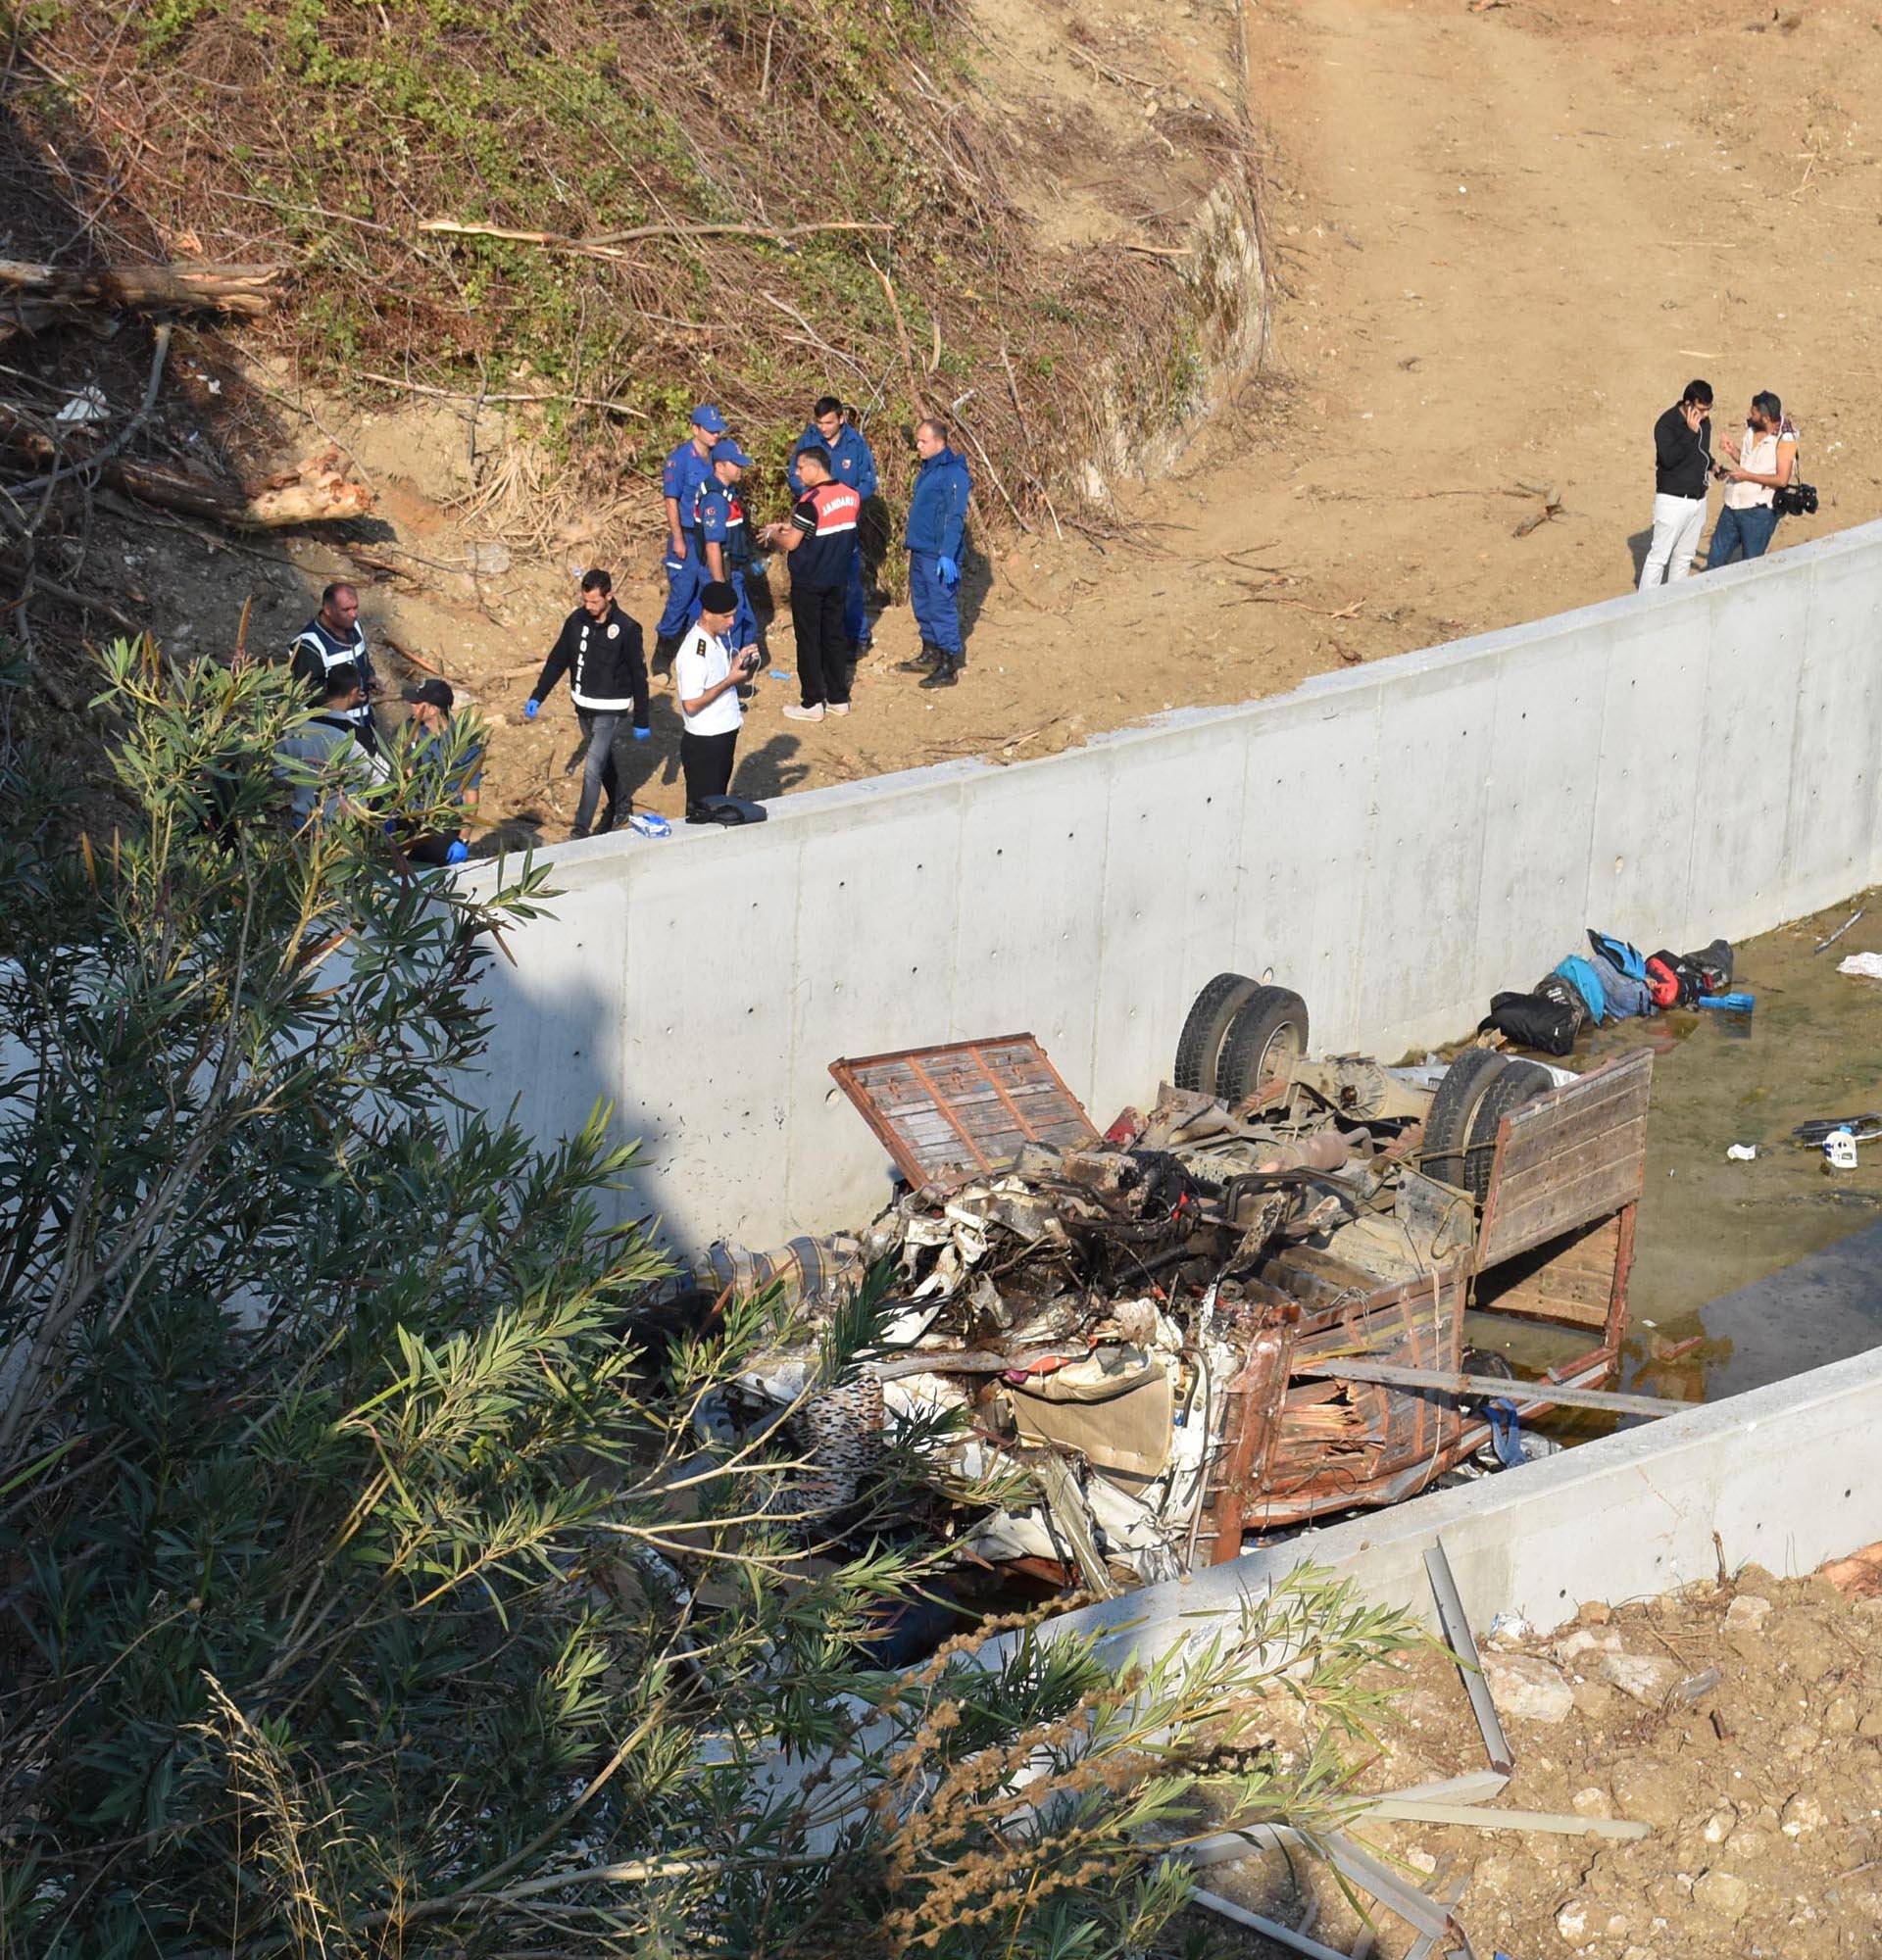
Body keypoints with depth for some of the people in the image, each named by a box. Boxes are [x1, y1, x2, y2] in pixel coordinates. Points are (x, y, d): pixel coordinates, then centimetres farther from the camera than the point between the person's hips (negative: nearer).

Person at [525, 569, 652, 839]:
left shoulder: (627, 629, -17)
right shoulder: (577, 620, -3)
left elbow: (638, 676, -10)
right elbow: (557, 660, 7)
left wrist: (641, 721, -7)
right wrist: (537, 696, 2)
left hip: (610, 710, -6)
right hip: (583, 706, 6)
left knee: (593, 769, -11)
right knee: (604, 759, 23)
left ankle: (580, 831, -6)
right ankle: (618, 805, 43)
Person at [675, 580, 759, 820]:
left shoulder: (721, 636, 3)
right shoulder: (693, 652, -24)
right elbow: (691, 704, -26)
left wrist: (743, 662, -6)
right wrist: (730, 679, -24)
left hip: (725, 734, 9)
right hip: (703, 743, -9)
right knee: (701, 810, 2)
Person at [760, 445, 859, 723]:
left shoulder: (811, 501, -22)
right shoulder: (851, 494, 1)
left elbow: (791, 543, -18)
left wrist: (773, 533, 4)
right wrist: (791, 528, 14)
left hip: (808, 583, -7)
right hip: (838, 580, 7)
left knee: (808, 640, 3)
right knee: (834, 636, 16)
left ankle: (813, 704, 7)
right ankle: (839, 698, 21)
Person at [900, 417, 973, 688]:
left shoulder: (954, 473, -16)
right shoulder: (927, 469, 13)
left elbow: (955, 518, -21)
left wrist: (947, 555, -26)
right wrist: (910, 533, 21)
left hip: (939, 555, -10)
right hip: (919, 552, 10)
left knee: (942, 607, -7)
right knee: (922, 604, 17)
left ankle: (949, 666, -3)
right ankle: (930, 653, 29)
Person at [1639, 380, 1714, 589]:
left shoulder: (1704, 421, 7)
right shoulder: (1666, 424, -16)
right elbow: (1668, 458, -28)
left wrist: (1711, 464, 7)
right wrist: (1690, 432, -29)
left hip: (1698, 499, 7)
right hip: (1673, 500, -7)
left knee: (1684, 556, 14)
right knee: (1659, 556, -6)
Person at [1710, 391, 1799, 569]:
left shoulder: (1785, 439, -15)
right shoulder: (1751, 429, 6)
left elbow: (1782, 479, -18)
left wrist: (1746, 476, -18)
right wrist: (1733, 450, 0)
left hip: (1759, 511, -7)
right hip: (1732, 506, 7)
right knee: (1715, 559, 12)